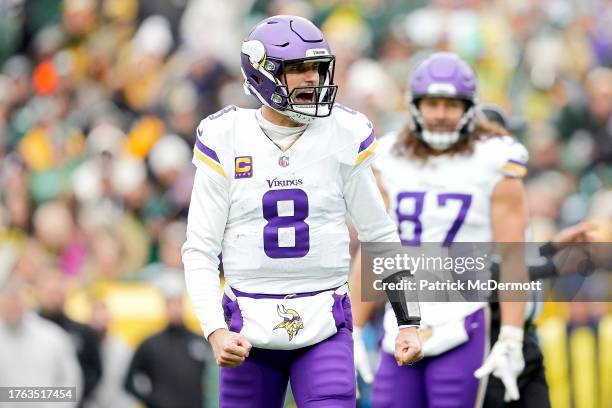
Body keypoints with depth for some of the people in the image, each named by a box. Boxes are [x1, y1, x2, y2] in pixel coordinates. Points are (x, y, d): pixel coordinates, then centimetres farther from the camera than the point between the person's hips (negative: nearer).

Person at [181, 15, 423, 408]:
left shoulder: (344, 136, 0)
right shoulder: (225, 139, -3)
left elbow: (381, 236, 9)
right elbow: (200, 251, -1)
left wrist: (409, 322, 5)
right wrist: (216, 332, -13)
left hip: (325, 328, 0)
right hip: (250, 328, 0)